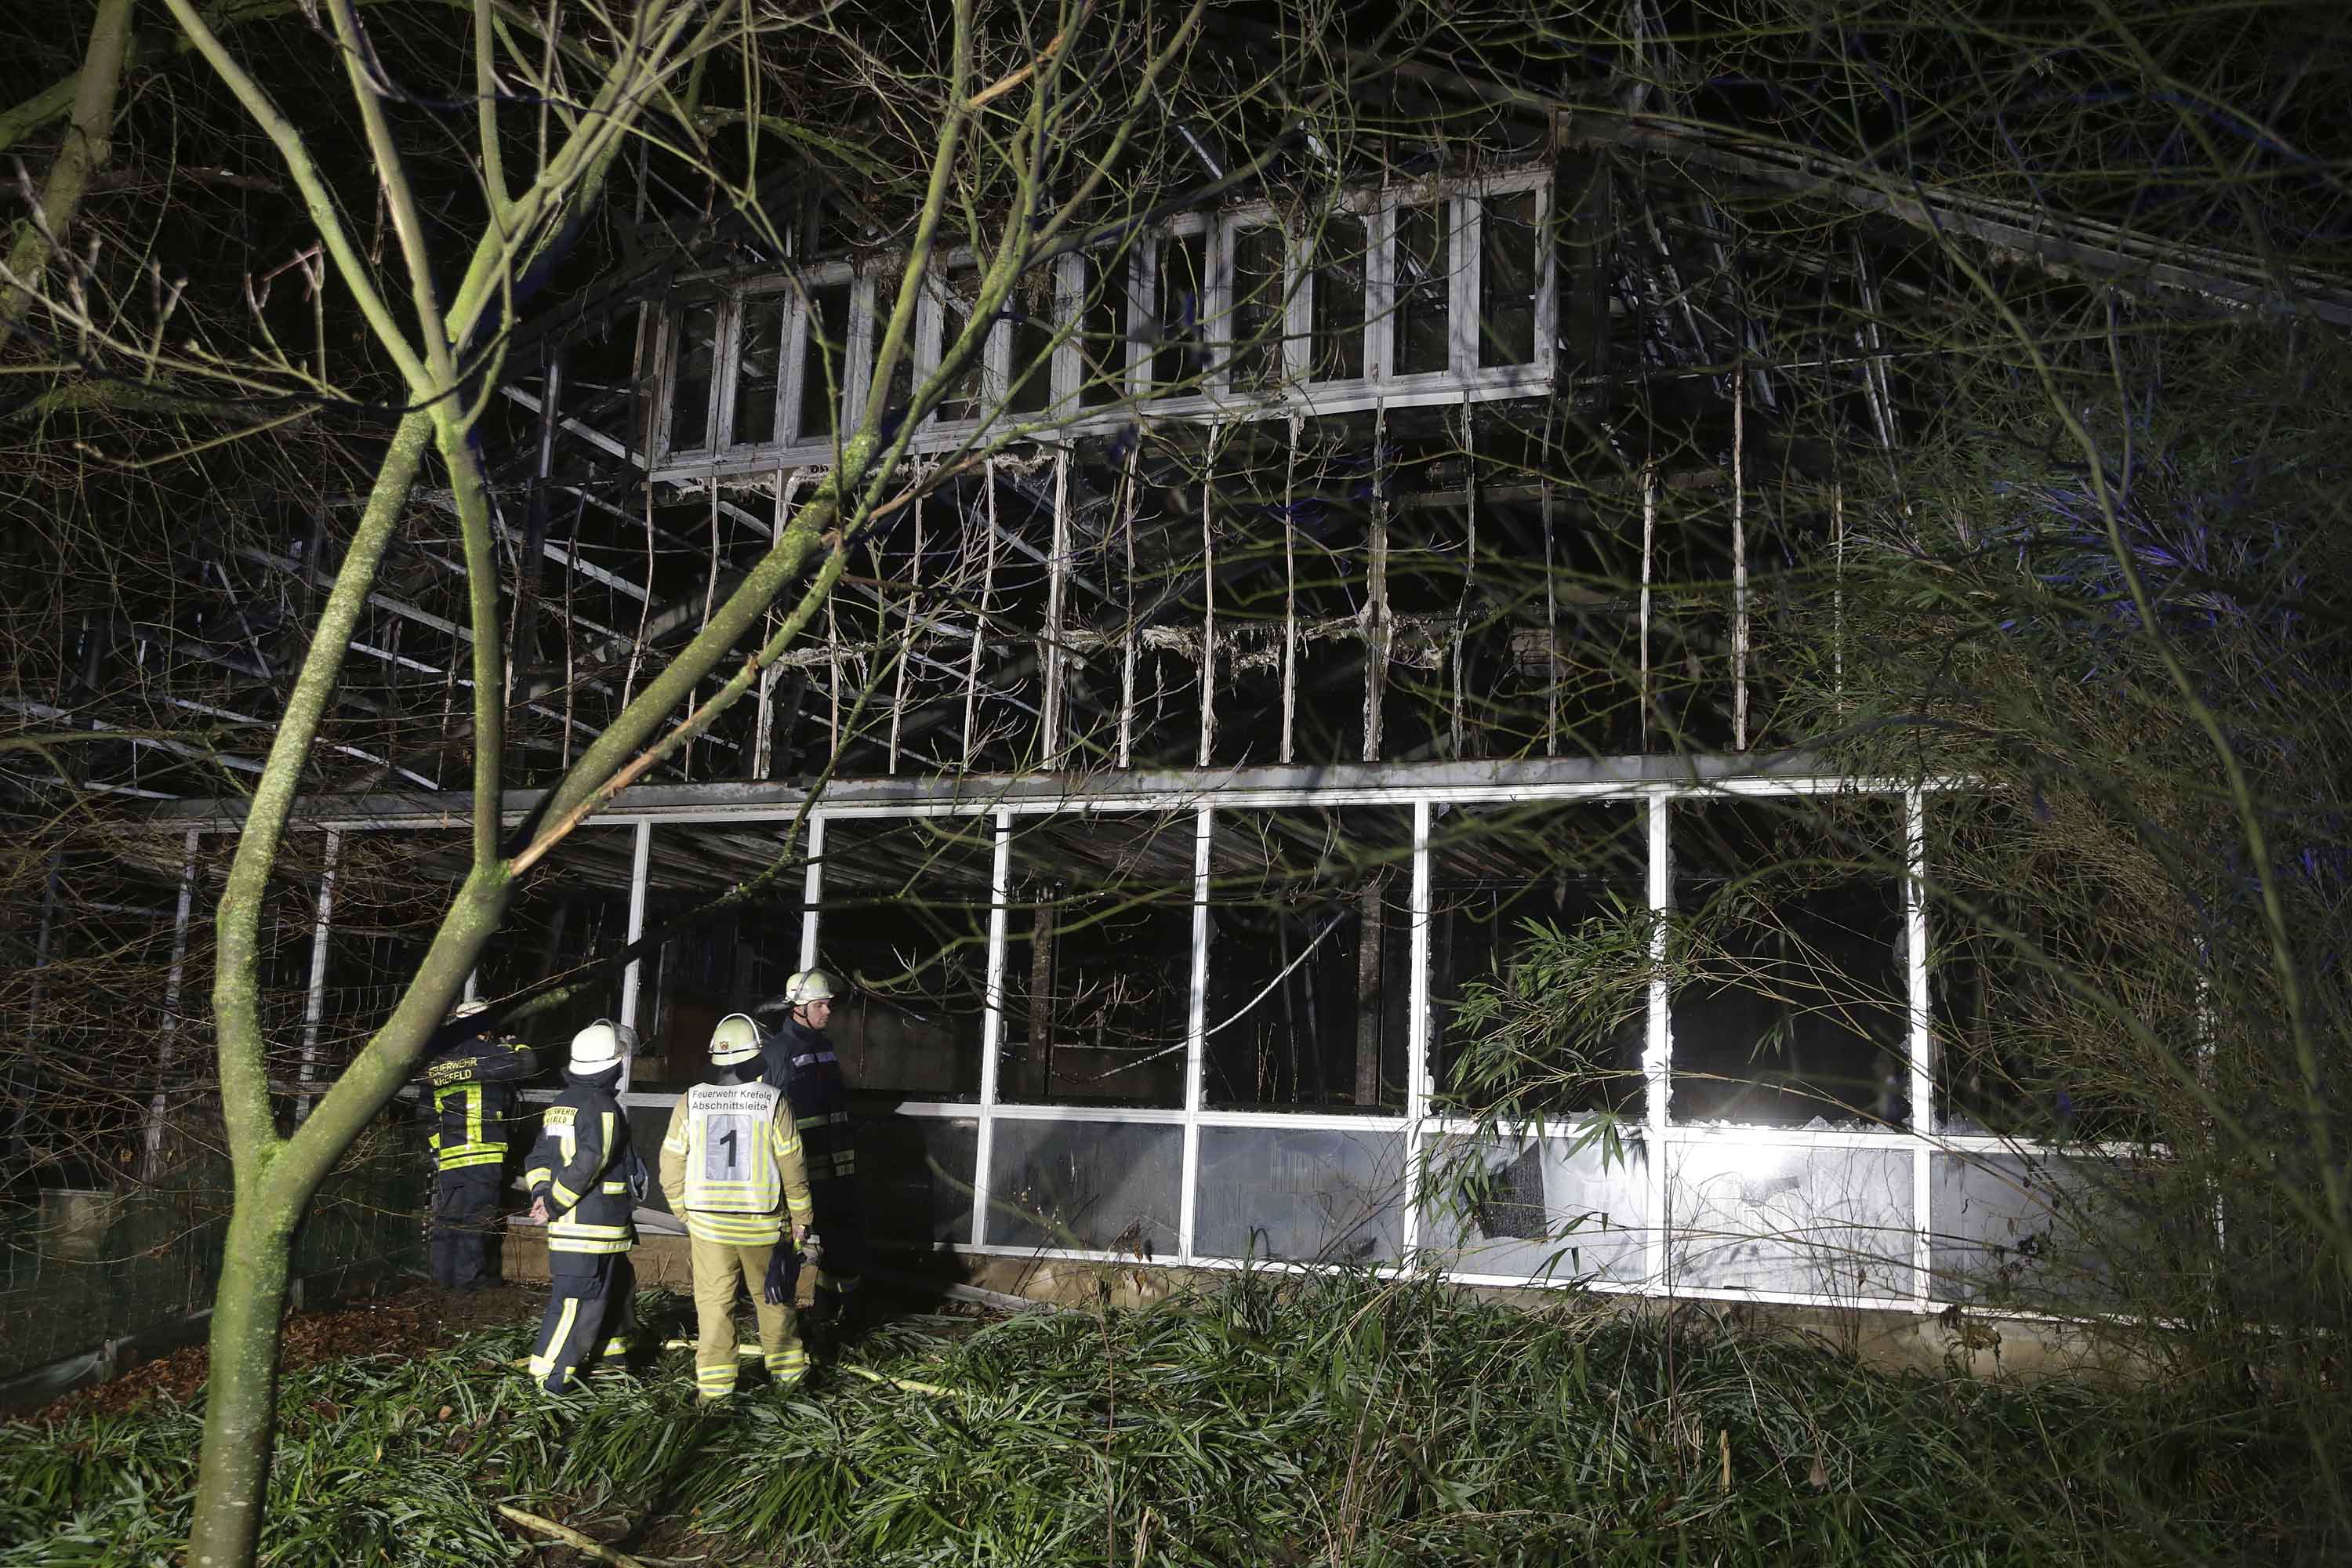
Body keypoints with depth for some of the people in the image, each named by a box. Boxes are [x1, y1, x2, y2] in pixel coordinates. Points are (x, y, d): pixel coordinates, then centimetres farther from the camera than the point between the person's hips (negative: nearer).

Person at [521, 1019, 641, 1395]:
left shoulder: (560, 1104, 13)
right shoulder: (604, 1108, -16)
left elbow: (539, 1157, 12)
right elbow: (585, 1166, -22)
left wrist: (542, 1192, 0)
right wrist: (553, 1205, -13)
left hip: (566, 1223, 9)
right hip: (593, 1224, -9)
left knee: (619, 1283, 22)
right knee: (577, 1298, -4)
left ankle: (608, 1349, 34)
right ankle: (551, 1373, -2)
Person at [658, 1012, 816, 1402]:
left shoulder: (690, 1102, -4)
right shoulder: (773, 1103, -11)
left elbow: (672, 1171, 1)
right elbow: (792, 1170, -6)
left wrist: (687, 1215, 15)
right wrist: (801, 1219, 6)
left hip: (707, 1222, 1)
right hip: (762, 1224, -1)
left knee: (713, 1302, 9)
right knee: (773, 1297, 16)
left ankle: (713, 1384, 12)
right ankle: (786, 1368, 29)